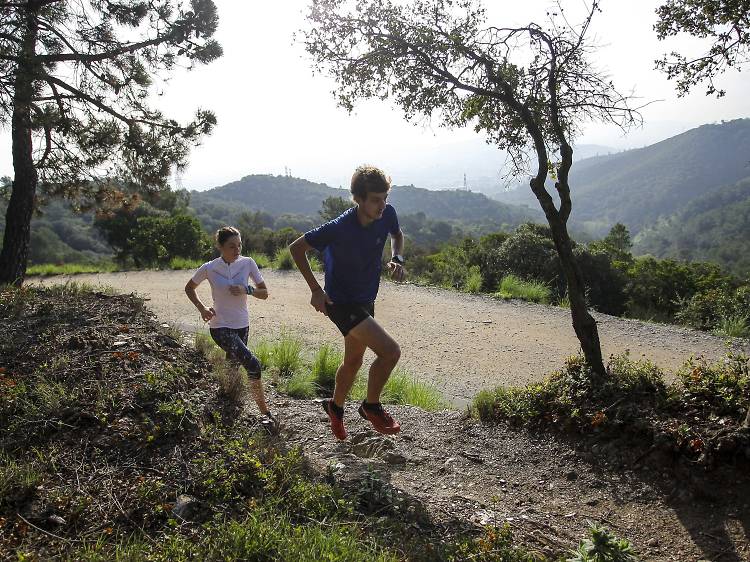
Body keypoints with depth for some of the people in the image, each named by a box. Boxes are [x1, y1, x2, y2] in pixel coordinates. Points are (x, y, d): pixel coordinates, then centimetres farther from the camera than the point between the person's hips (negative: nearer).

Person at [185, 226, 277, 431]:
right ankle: (265, 413, -11)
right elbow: (189, 288, 8)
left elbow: (264, 293, -1)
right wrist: (202, 308, -7)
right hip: (220, 327, -4)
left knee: (232, 369, 19)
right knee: (253, 364, -20)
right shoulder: (209, 268, -10)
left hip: (242, 326, 4)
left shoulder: (248, 263, -6)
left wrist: (247, 289, -20)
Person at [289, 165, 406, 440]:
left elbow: (397, 235, 14)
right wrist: (316, 289, -14)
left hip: (366, 300, 7)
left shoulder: (387, 214, -11)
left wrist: (397, 259, -7)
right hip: (341, 302, -7)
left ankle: (335, 407, 47)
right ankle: (371, 406, 5)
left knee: (353, 361, 22)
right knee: (390, 350, -19)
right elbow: (296, 248, -14)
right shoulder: (339, 228, -27)